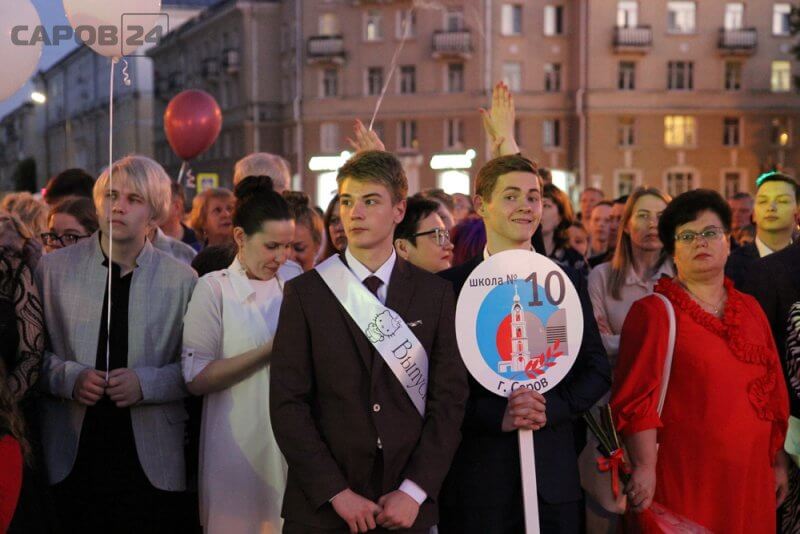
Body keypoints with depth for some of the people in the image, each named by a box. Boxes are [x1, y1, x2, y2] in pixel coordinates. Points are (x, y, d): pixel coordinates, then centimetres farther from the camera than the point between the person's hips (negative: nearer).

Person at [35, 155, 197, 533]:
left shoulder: (182, 279, 1)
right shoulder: (53, 268, 4)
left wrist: (146, 382, -15)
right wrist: (68, 376, -13)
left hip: (150, 460, 0)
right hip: (72, 455, 0)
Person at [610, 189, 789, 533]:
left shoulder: (750, 309, 12)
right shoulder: (653, 312, -5)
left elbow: (774, 391, 14)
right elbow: (635, 398, -13)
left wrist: (779, 462, 12)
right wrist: (645, 468, -20)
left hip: (750, 477, 5)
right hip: (682, 478, -5)